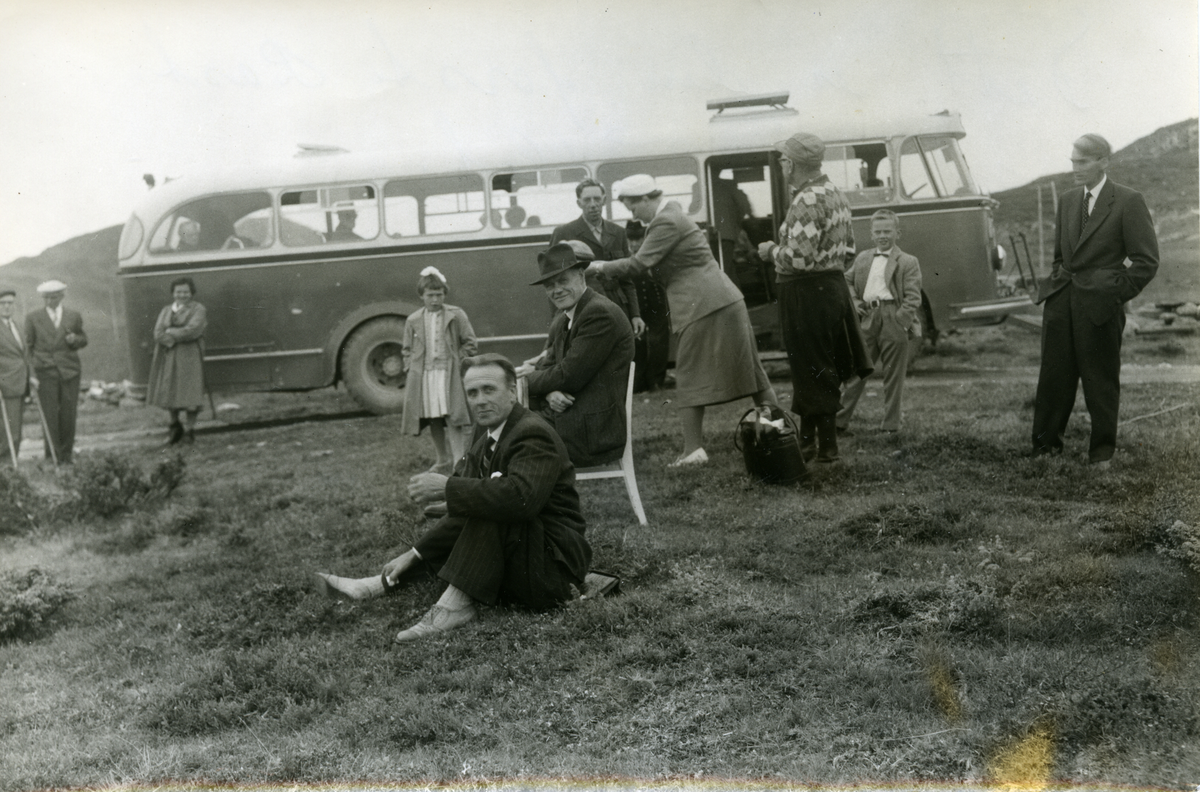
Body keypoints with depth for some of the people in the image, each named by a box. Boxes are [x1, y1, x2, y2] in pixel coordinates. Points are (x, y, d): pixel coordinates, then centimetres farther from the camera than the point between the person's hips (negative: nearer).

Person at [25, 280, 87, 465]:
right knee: (50, 415, -3)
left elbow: (84, 340, 15)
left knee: (68, 415, 2)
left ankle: (66, 455, 13)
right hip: (45, 372, -1)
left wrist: (74, 339, -8)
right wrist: (32, 366, -2)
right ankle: (52, 456, 3)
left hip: (69, 371, 1)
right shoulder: (33, 317, 6)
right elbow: (28, 345, 8)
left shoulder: (74, 316, 9)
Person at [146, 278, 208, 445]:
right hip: (167, 356, 4)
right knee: (167, 391, 6)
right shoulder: (165, 311, 14)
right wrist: (178, 337, -16)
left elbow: (192, 331, -15)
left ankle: (189, 429, 8)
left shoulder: (198, 310, 1)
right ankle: (175, 424, 27)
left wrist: (170, 332, -6)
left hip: (189, 357, -4)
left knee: (190, 392, -5)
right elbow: (158, 334, 0)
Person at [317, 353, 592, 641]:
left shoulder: (533, 435, -19)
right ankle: (385, 582, 12)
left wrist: (446, 487, -32)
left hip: (553, 565, -9)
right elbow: (465, 511, 9)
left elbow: (520, 497, -39)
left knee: (490, 509, -27)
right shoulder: (488, 433, 9)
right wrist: (414, 554, 2)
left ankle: (454, 605, -24)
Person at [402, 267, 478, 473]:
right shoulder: (413, 321, 9)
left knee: (452, 417, -10)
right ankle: (443, 460, 24)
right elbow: (407, 349, 17)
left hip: (449, 374, -3)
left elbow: (469, 343, 3)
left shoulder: (456, 315, 0)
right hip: (423, 376, 3)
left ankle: (459, 461, -9)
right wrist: (410, 369, 5)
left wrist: (458, 363, -4)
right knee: (433, 419, 10)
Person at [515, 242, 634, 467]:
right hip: (563, 421, 8)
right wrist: (550, 394, -14)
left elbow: (570, 375, -19)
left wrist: (530, 378, -3)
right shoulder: (560, 323, 15)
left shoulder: (601, 313, -16)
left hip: (593, 434, -8)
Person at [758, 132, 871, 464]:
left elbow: (799, 258, -26)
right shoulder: (835, 194, 12)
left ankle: (826, 447, 6)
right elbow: (848, 250, 15)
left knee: (813, 372, -1)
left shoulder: (807, 203, -20)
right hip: (833, 285, 10)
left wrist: (771, 251, -9)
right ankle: (808, 439, 27)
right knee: (811, 371, 17)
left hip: (807, 296, -10)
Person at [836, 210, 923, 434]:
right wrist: (853, 302, 7)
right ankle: (840, 420, 10)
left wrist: (901, 322, -16)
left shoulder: (908, 262, 1)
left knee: (893, 376, 4)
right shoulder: (863, 258, 15)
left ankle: (891, 424, 13)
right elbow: (847, 281, 25)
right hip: (868, 320, 3)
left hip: (894, 321, -3)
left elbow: (913, 298, -5)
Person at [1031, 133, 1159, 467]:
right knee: (1053, 376, 7)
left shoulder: (1129, 201, -6)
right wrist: (1057, 284, 13)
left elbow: (1147, 260, -6)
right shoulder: (1067, 200, 12)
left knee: (1101, 381, 5)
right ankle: (1046, 445, 17)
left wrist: (1118, 293, -8)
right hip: (1061, 301, 5)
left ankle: (1102, 452, 19)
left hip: (1099, 304, -5)